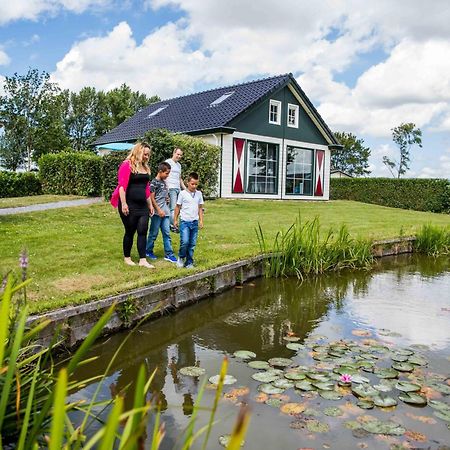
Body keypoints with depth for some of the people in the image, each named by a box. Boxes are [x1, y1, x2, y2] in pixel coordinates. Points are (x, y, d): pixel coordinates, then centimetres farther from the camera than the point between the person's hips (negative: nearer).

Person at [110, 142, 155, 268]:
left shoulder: (145, 167, 14)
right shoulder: (127, 165, -9)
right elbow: (122, 186, -15)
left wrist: (150, 204, 18)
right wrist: (123, 204, -21)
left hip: (142, 206, 7)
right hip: (130, 205, -7)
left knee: (143, 232, 1)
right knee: (130, 232, 5)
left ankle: (143, 260, 3)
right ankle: (127, 258, 21)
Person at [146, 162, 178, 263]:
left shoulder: (164, 182, 14)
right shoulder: (154, 182, -10)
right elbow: (151, 198, -13)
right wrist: (159, 210, -16)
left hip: (165, 212, 7)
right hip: (157, 213, -7)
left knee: (166, 233, 5)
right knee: (154, 233, 3)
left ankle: (169, 254, 7)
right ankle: (149, 251, 19)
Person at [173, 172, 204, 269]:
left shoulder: (199, 194, 7)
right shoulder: (183, 193, -3)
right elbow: (178, 207, 4)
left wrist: (201, 220, 9)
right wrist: (175, 220, 6)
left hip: (195, 222, 4)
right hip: (184, 221, -4)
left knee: (192, 244, 6)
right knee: (184, 242, -15)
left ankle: (189, 262, 16)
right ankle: (181, 257, 10)